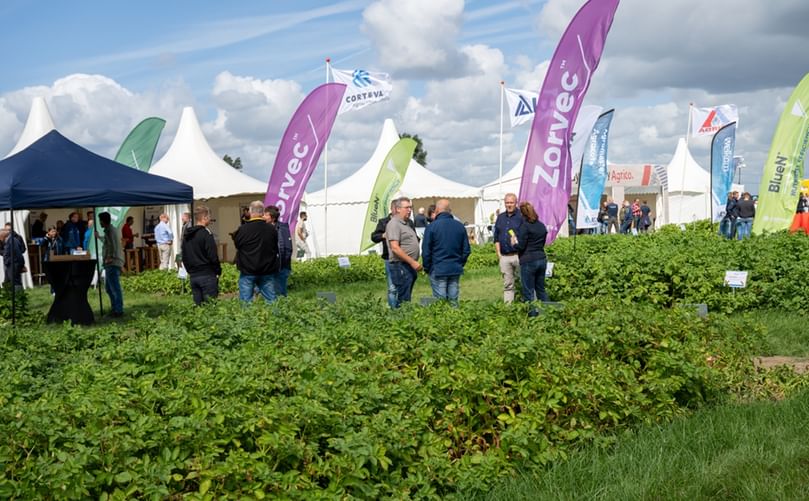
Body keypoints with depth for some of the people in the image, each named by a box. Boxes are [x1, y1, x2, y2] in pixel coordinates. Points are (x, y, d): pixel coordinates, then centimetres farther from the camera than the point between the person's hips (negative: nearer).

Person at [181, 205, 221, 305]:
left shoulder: (186, 234, 12)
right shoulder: (206, 233, -12)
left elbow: (183, 256, 17)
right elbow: (213, 256, -15)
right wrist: (218, 271, -3)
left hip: (193, 276, 7)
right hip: (207, 275, -7)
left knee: (198, 304, 10)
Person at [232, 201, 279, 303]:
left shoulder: (243, 229, -12)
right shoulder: (272, 229, -5)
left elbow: (236, 244, 5)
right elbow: (277, 249, 8)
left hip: (247, 271, -2)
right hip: (268, 271, 2)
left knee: (246, 301, 3)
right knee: (271, 300, 8)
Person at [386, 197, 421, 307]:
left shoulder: (406, 223, 18)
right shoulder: (394, 224, -12)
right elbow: (395, 248, -21)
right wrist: (413, 262, -21)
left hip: (409, 266, 10)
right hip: (401, 266, -10)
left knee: (407, 298, 12)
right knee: (403, 300, -10)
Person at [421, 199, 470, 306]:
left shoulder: (432, 227, -9)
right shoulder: (460, 226, 4)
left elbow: (426, 252, -6)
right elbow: (466, 250, 9)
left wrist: (427, 268, 6)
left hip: (438, 270, -4)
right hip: (456, 269, 4)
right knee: (453, 299, 9)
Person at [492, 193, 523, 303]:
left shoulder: (521, 216, 0)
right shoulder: (500, 217, 16)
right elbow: (496, 237, 17)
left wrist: (518, 241, -18)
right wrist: (498, 254, 9)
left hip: (518, 255, -5)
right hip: (504, 256, 5)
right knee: (507, 284, 7)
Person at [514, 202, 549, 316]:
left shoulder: (524, 226, -12)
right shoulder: (542, 225, 9)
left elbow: (521, 246, -13)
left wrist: (514, 243, 7)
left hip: (528, 261, -7)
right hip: (542, 259, 7)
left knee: (528, 292, 0)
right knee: (541, 289, 16)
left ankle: (532, 314, 1)